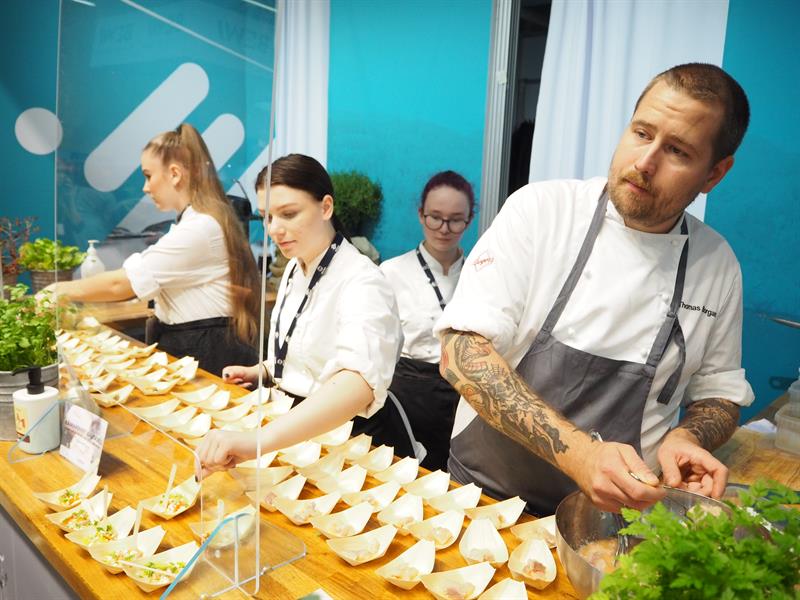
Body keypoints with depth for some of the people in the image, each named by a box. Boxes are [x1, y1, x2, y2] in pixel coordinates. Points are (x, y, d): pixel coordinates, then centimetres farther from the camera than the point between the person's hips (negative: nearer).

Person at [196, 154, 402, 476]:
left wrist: (258, 439, -50)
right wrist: (261, 371, 3)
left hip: (337, 434, -6)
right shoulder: (294, 268, 5)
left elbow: (360, 381, -40)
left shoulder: (362, 283, -22)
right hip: (290, 418, 7)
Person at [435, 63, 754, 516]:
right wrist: (577, 452, -27)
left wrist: (685, 439, -9)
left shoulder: (718, 264, 2)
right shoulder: (541, 208, -9)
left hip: (613, 510, 3)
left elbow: (720, 393, 14)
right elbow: (462, 352, -17)